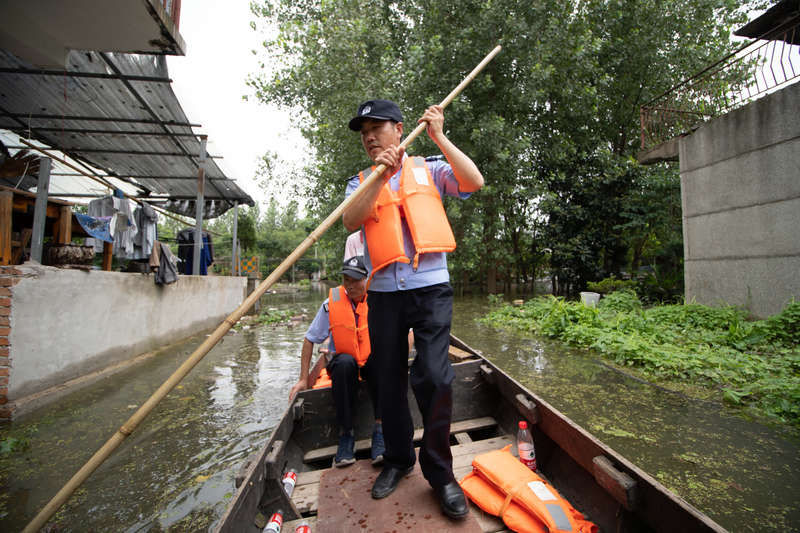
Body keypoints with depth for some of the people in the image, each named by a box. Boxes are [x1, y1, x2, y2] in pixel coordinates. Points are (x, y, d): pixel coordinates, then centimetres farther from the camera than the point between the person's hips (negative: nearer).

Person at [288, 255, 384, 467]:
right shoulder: (331, 303, -9)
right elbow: (310, 340, 0)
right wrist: (303, 379, -1)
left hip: (372, 361, 0)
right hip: (342, 362, 0)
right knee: (345, 363, -34)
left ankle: (380, 428, -28)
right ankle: (346, 432, -20)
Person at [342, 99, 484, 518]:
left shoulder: (428, 168, 11)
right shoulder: (361, 181, 14)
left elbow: (475, 182, -4)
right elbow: (351, 221, -6)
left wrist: (439, 138, -4)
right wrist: (380, 175, -15)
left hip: (430, 287, -2)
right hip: (384, 292, 3)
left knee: (433, 377, -10)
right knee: (389, 381, 10)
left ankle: (439, 471, 13)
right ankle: (397, 460, 32)